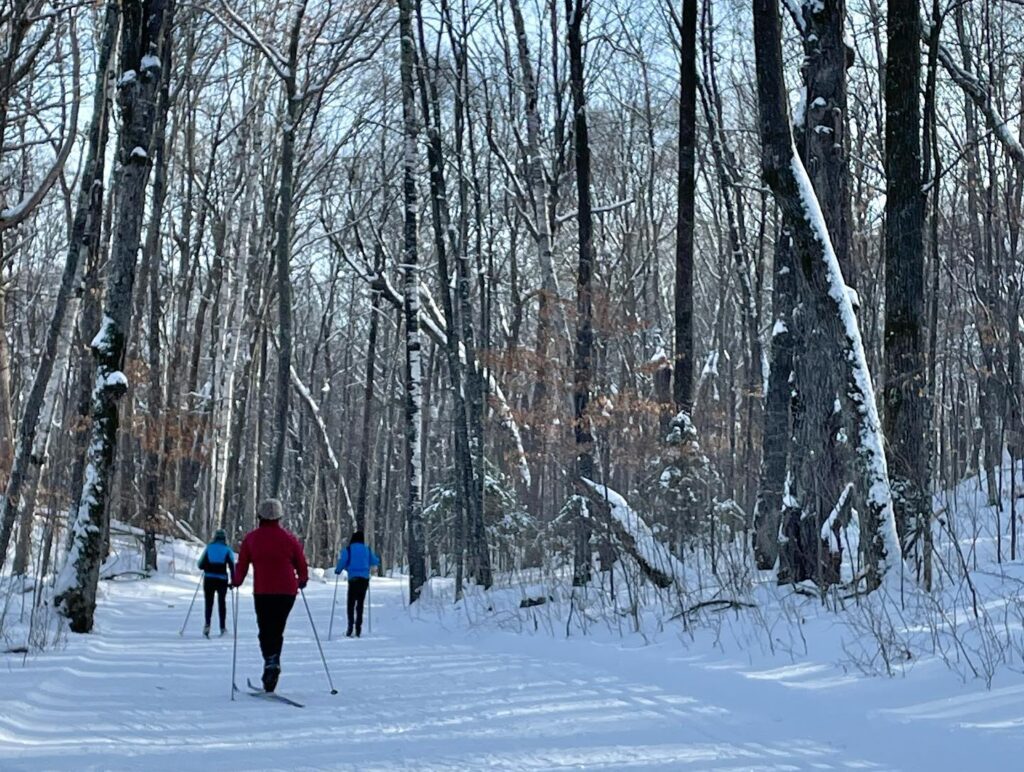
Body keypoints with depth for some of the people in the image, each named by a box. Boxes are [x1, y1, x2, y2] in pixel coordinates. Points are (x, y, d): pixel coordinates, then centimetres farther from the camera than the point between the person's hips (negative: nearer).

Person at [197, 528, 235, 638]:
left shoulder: (209, 548, 1)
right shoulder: (227, 550, -1)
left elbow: (200, 565, 0)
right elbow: (232, 566, -7)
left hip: (209, 579, 0)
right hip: (222, 580, 0)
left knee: (209, 602, 9)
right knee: (221, 602, 14)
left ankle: (207, 624, -13)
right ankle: (223, 628, 15)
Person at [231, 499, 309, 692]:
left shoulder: (251, 538, 0)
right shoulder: (289, 538, 3)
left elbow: (242, 564, 3)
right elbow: (302, 566, 8)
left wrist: (236, 582, 20)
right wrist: (302, 581, 27)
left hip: (262, 592, -1)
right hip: (287, 592, 1)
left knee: (266, 631, 4)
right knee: (277, 630, 11)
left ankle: (270, 661, -17)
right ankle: (273, 663, 3)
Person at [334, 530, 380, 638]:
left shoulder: (348, 550, -2)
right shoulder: (367, 550, 8)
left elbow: (342, 562, -10)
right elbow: (375, 561, 14)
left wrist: (337, 570, 8)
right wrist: (377, 559, 37)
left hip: (353, 578, -3)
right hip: (365, 578, 3)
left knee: (351, 603, -1)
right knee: (360, 603, 11)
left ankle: (350, 625, -18)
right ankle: (358, 628, 7)